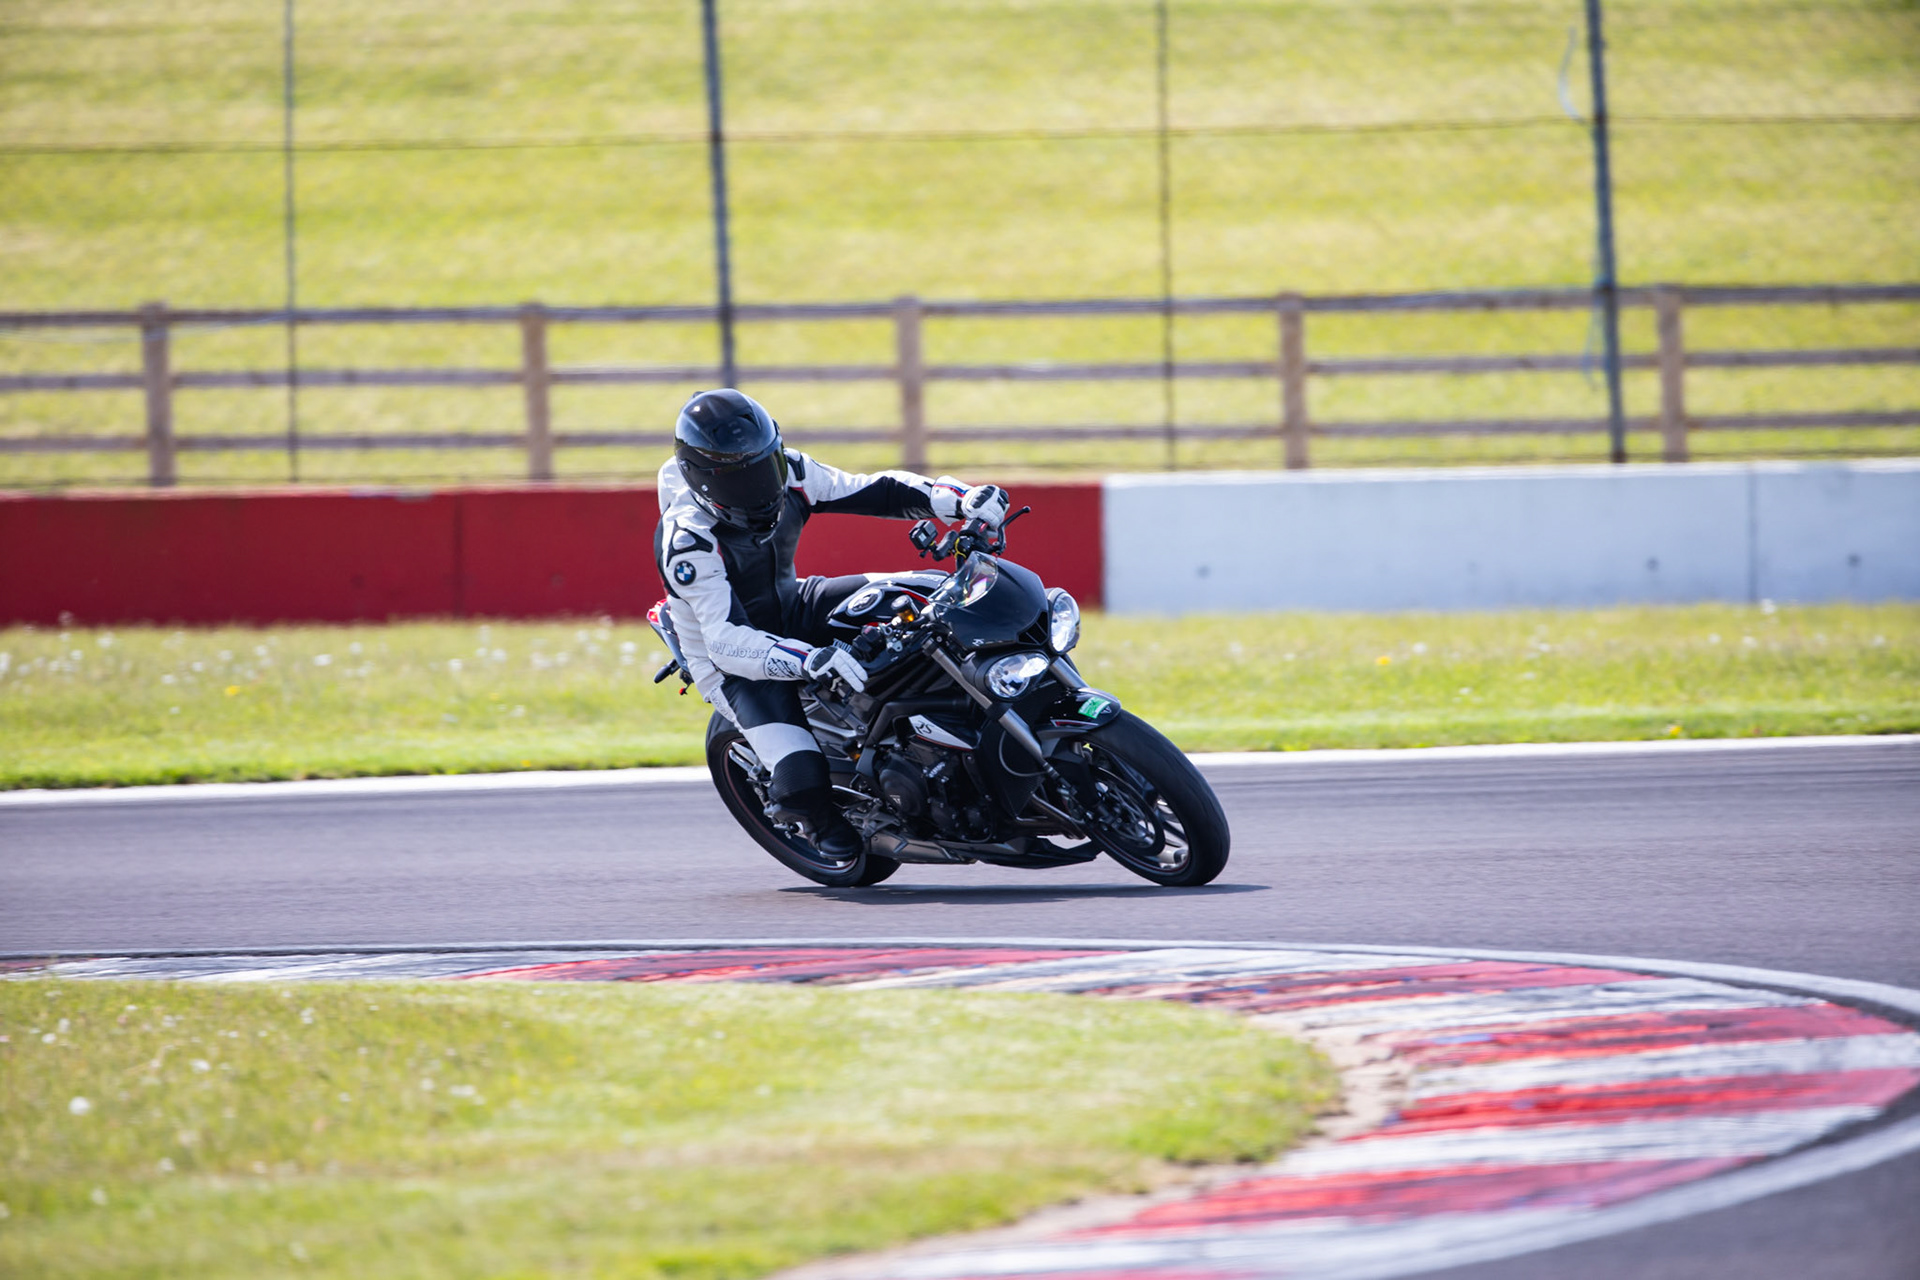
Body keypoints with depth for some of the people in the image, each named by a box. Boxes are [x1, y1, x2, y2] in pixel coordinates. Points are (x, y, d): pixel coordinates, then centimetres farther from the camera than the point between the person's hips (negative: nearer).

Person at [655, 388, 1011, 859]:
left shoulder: (788, 474, -13)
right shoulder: (688, 541, -31)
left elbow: (874, 492, -7)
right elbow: (728, 641, -39)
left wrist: (963, 501, -23)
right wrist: (811, 659, -53)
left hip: (790, 610, 6)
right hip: (736, 662, -6)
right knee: (803, 782, -25)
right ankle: (819, 818, 12)